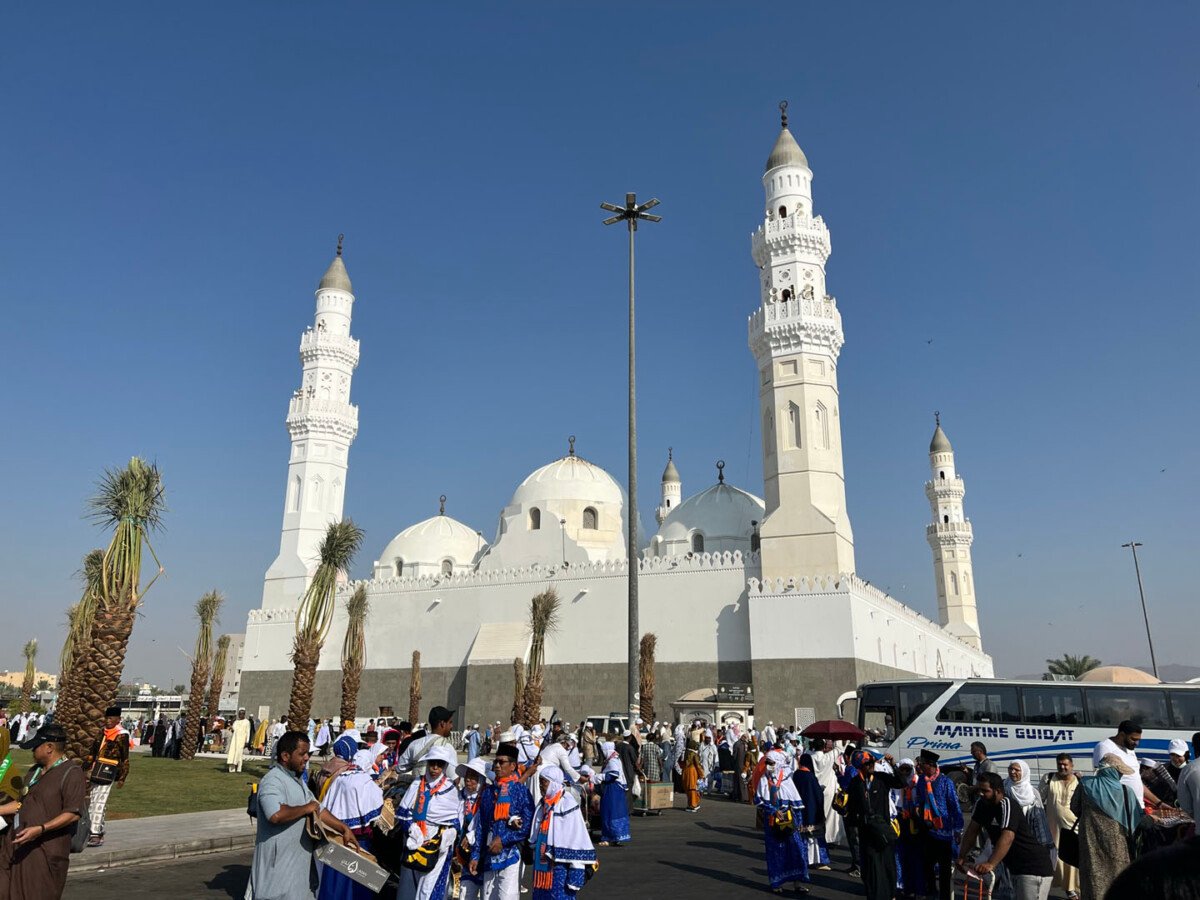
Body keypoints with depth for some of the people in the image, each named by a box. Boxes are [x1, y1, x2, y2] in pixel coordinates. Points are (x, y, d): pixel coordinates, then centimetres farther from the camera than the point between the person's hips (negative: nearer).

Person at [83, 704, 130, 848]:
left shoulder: (122, 735, -6)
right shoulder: (102, 733, 13)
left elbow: (125, 759, -5)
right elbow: (93, 751, 21)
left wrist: (122, 778, -5)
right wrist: (89, 769, 12)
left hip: (108, 773, -7)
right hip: (95, 772, 7)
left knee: (99, 803, -10)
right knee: (92, 802, 11)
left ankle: (95, 834, -8)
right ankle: (99, 832, 21)